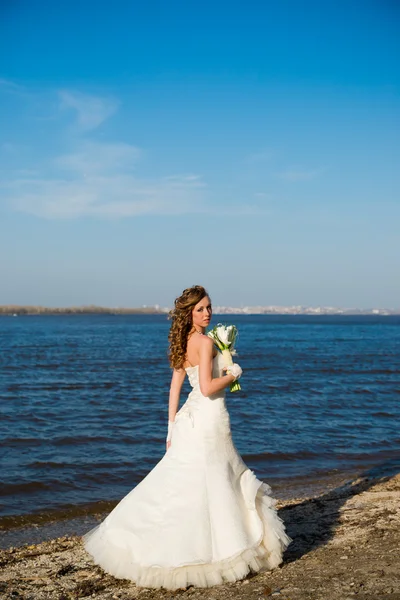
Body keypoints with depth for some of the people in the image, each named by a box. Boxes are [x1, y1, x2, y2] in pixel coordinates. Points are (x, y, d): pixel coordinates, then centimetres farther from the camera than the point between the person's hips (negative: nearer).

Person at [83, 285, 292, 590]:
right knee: (211, 485, 1)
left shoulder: (185, 343, 10)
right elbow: (207, 388, -23)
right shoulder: (206, 342, -15)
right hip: (210, 416, -8)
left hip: (190, 417, 8)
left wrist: (172, 427, 15)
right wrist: (233, 374, -6)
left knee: (180, 482, 14)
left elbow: (175, 387, 11)